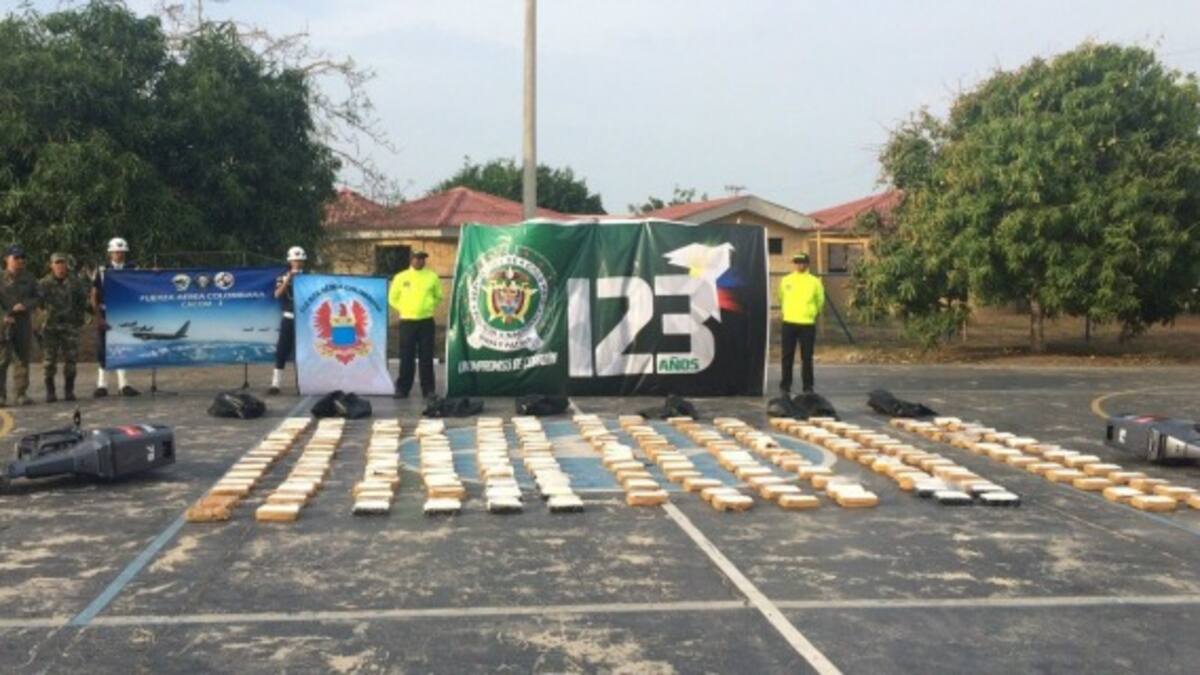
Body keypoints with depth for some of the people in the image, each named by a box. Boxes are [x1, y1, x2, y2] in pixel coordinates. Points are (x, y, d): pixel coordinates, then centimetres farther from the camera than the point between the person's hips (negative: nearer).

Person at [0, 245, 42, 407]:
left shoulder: (29, 278, 11)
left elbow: (37, 298, 9)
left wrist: (25, 305, -11)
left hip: (24, 323, 3)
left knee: (23, 359, 6)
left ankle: (22, 393, 12)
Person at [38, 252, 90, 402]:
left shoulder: (76, 282, 5)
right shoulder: (44, 283, 4)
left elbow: (83, 301, 9)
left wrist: (80, 317, 3)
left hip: (70, 326, 0)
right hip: (49, 326, 0)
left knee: (71, 359, 0)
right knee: (49, 360, 0)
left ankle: (69, 390, 10)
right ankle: (50, 391, 7)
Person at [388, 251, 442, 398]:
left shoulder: (432, 276, 5)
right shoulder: (401, 277, 3)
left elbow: (438, 296, 16)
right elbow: (392, 298, 11)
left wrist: (429, 307, 5)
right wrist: (403, 309, 3)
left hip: (426, 322, 0)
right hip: (407, 321, 0)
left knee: (426, 357, 1)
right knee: (406, 357, 1)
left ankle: (428, 389, 5)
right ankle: (402, 388, 7)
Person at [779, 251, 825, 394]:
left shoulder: (814, 281, 1)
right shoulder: (786, 280, 6)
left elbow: (820, 301, 11)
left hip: (807, 324, -1)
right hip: (789, 323, 1)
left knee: (807, 357, 1)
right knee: (787, 356, 4)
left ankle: (807, 386, 8)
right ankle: (785, 384, 11)